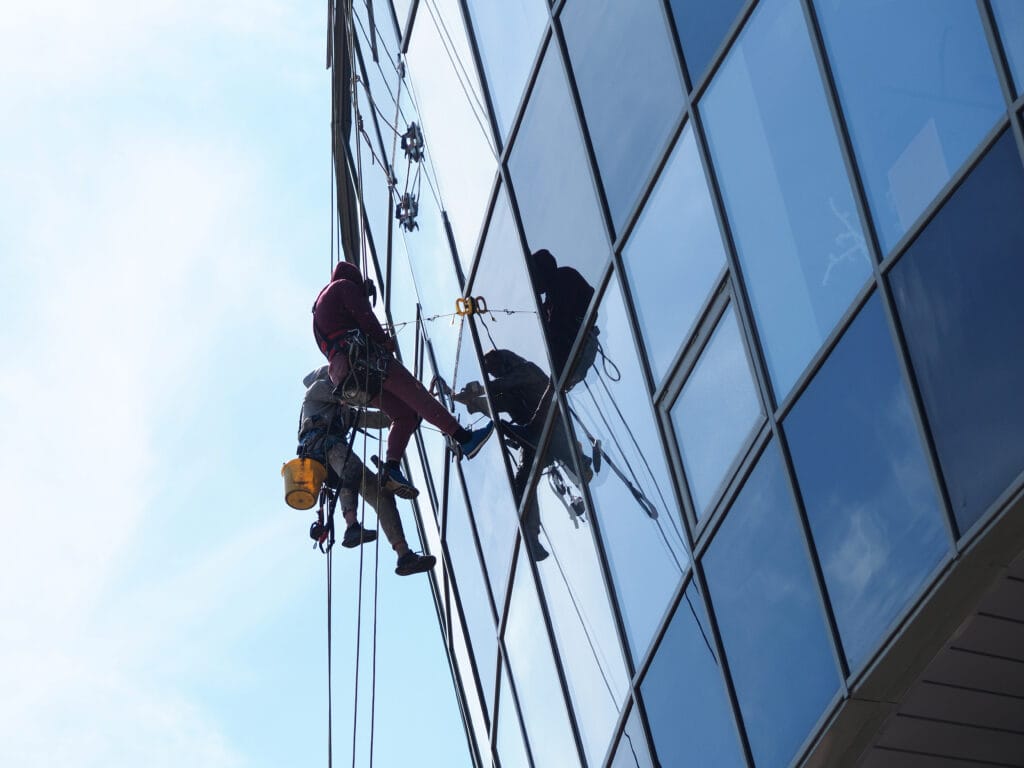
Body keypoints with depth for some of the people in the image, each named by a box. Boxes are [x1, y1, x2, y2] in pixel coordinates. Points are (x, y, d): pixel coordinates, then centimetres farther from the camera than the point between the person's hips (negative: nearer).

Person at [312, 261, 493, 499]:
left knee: (405, 413, 3)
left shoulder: (319, 307, 37)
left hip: (344, 372, 9)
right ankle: (465, 438, -32)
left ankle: (391, 468, -17)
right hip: (362, 355, -9)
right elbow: (364, 315, -4)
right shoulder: (344, 286, 12)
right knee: (413, 391, -18)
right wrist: (384, 340, 5)